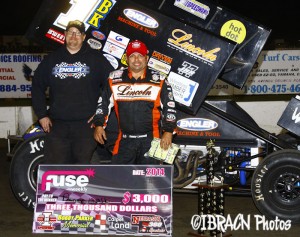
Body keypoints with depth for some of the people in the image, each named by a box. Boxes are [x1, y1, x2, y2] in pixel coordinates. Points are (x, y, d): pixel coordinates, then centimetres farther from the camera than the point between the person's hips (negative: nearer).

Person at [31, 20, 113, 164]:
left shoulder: (96, 58, 5)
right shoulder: (52, 59, 13)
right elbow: (37, 86, 17)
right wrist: (41, 115, 8)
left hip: (86, 124, -2)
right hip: (56, 125, 2)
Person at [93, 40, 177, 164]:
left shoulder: (159, 80, 2)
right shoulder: (114, 79, 6)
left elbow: (169, 107, 4)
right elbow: (104, 103, 13)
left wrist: (168, 131, -3)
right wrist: (99, 125, 4)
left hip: (151, 140, -1)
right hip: (125, 140, 2)